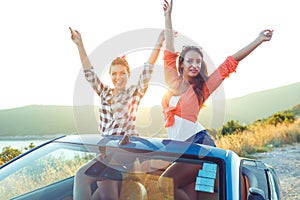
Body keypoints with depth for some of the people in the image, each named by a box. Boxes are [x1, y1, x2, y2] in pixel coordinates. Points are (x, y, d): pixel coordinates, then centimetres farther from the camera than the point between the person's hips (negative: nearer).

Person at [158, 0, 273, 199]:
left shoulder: (202, 87, 3)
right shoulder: (173, 82, 11)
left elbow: (230, 64, 3)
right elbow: (170, 53, 13)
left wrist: (259, 40, 5)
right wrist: (168, 17, 17)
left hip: (199, 143, -4)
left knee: (166, 183, -20)